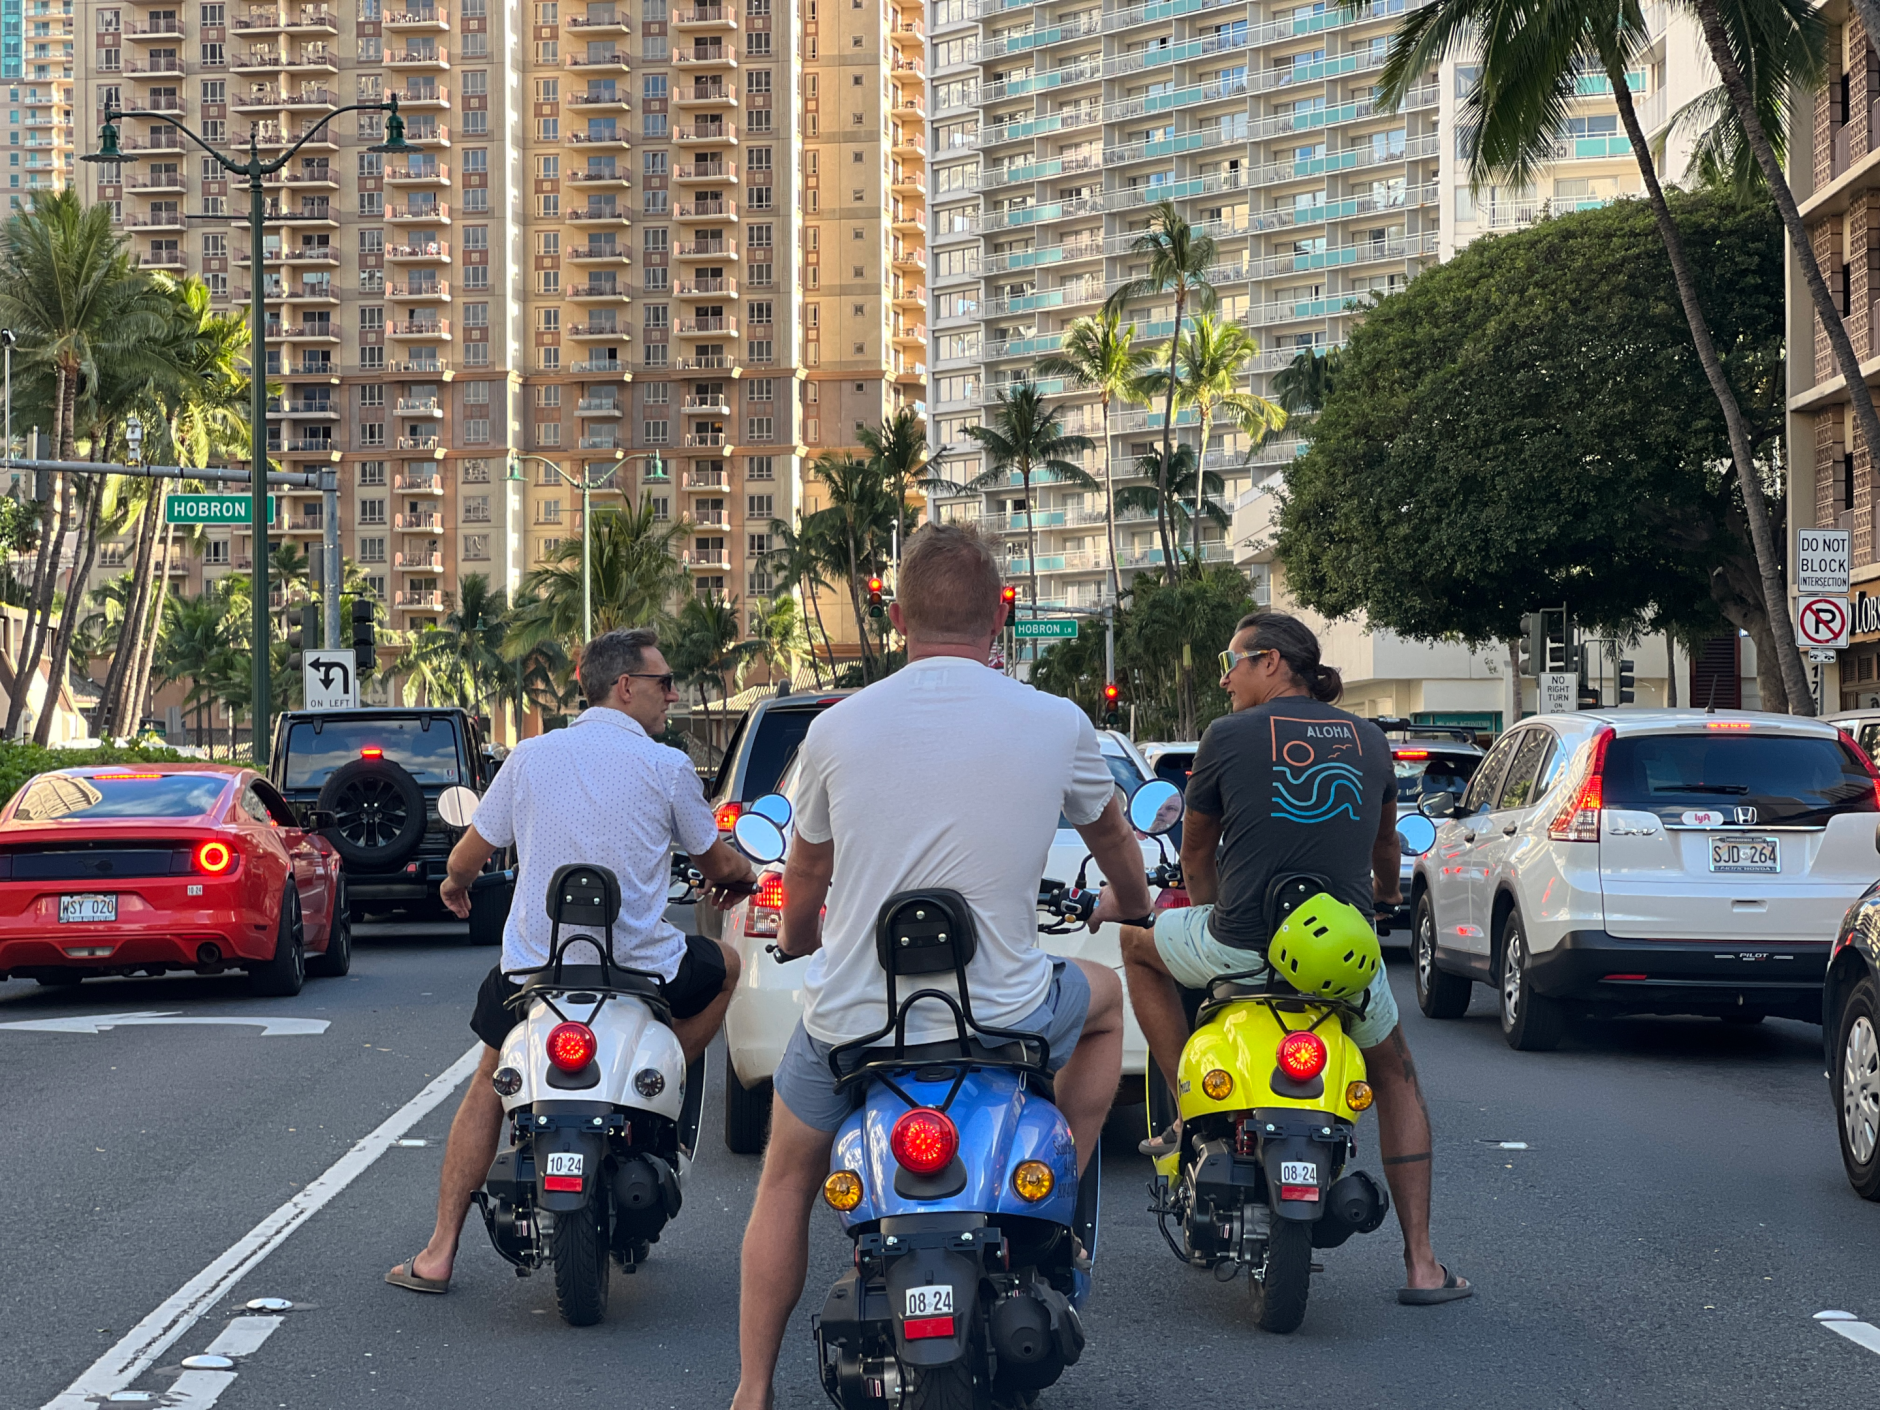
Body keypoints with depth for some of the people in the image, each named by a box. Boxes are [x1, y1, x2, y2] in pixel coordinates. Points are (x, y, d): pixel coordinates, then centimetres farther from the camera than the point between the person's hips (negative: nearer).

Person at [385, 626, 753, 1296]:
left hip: (535, 961, 2)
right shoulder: (666, 767, -5)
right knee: (722, 965, 28)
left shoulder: (532, 756, 2)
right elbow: (720, 865, 8)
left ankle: (439, 1254, 16)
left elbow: (470, 853, 10)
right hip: (640, 961, -2)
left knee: (489, 1084, 23)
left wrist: (455, 882, 34)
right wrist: (741, 875, 32)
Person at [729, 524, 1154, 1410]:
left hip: (853, 1021, 1)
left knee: (786, 1180, 27)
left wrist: (798, 940, 38)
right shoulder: (1056, 725, -5)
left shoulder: (837, 729, -3)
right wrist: (1130, 905, 42)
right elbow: (1112, 837, 18)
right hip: (1002, 1018, -1)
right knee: (1103, 998, 32)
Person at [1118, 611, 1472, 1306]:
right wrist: (1386, 891, 51)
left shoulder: (1228, 736, -1)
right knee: (1396, 1078, 27)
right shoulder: (1368, 739, 9)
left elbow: (1195, 851, 13)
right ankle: (1421, 1263, 18)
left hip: (1240, 944, -3)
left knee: (1138, 942, 28)